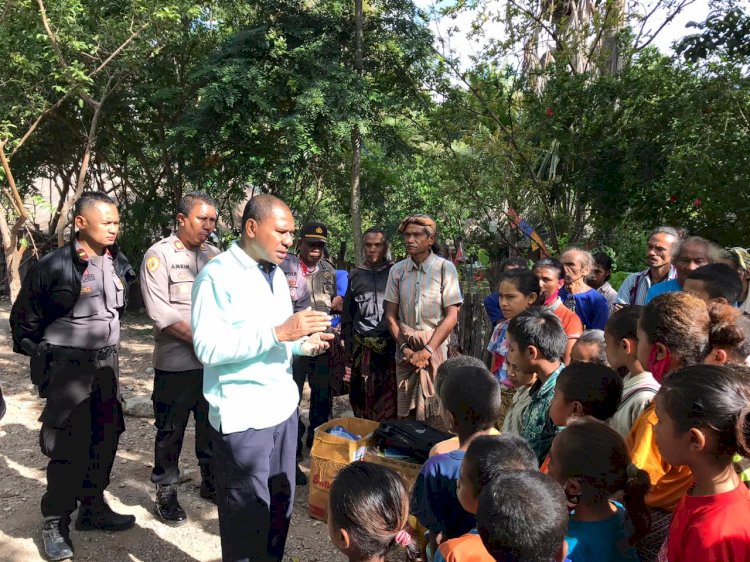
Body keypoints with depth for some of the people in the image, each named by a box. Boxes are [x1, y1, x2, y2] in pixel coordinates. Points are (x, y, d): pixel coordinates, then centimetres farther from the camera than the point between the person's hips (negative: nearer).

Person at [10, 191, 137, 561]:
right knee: (68, 446, 1)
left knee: (106, 438, 13)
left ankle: (93, 509, 31)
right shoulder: (53, 265, -16)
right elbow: (24, 316, -4)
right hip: (68, 365, -6)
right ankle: (55, 523, 19)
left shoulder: (119, 264, 2)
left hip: (106, 362, 6)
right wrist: (38, 354, 2)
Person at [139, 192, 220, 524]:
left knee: (212, 426, 16)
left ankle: (211, 481, 34)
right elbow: (160, 311, -14)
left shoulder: (214, 255, 8)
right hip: (176, 363, -4)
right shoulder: (159, 255, -6)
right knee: (171, 431, 8)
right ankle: (165, 492, 25)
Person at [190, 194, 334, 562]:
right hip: (242, 416, -8)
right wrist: (279, 332, -27)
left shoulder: (277, 275, 11)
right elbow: (208, 348, -23)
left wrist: (305, 344, -1)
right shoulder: (217, 274, -14)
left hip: (283, 407, 8)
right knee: (248, 516, 9)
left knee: (281, 506, 20)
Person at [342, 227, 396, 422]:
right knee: (361, 396, 4)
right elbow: (347, 314, 15)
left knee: (388, 399, -5)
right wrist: (348, 346, 11)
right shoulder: (355, 275, 12)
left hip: (390, 346, -2)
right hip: (362, 348, 3)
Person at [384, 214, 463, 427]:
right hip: (406, 347, 3)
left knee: (434, 410, -2)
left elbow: (451, 316, -7)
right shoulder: (398, 270, 3)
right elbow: (390, 316, 7)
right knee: (405, 410, 6)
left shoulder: (445, 269, -7)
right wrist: (405, 347, -5)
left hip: (435, 345, -3)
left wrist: (427, 350, -11)